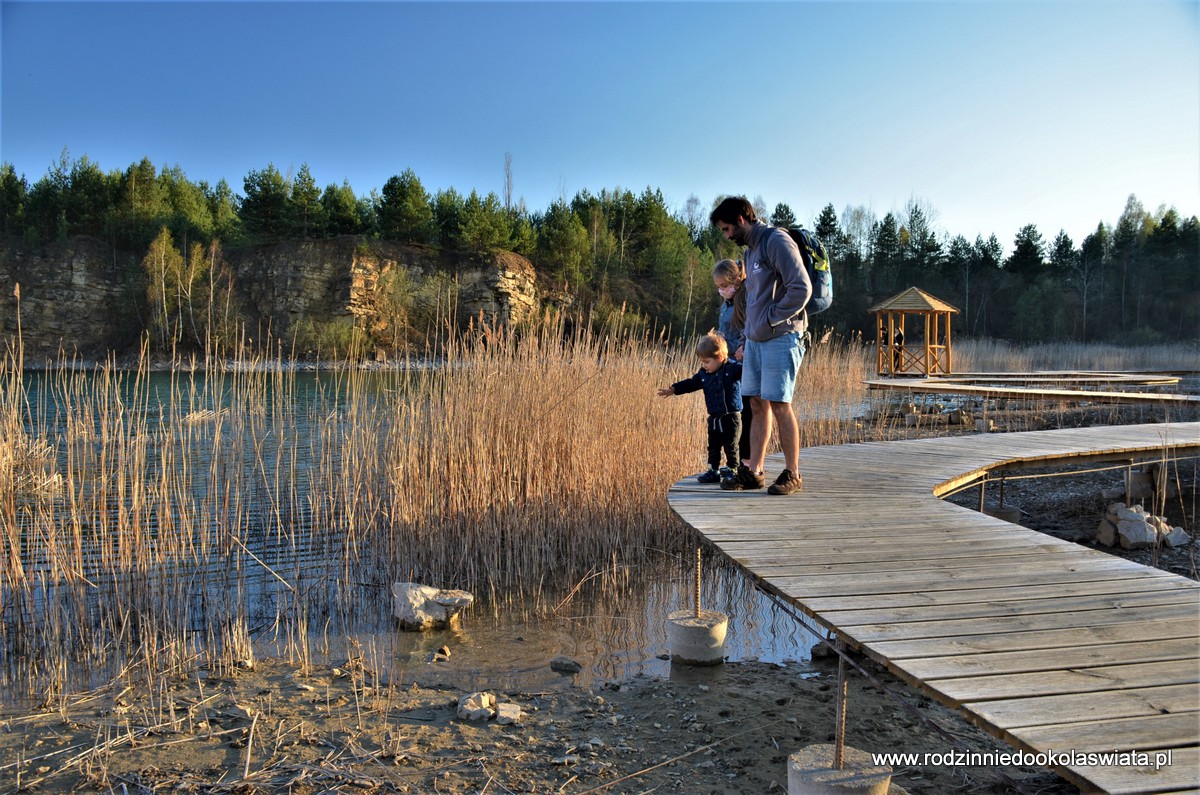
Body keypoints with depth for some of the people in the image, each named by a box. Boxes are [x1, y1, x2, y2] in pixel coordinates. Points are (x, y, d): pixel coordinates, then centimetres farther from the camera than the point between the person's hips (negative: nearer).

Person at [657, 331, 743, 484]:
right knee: (713, 448, 13)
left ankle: (732, 471, 14)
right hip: (714, 419, 6)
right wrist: (672, 389, 12)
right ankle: (713, 471, 23)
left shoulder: (733, 369, -11)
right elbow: (691, 383, 14)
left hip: (731, 418, -6)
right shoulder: (704, 374, 5)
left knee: (730, 448, 1)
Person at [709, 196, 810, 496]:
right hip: (755, 340, 9)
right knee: (758, 404, 8)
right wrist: (750, 329, 14)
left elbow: (801, 288, -19)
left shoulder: (777, 241, -11)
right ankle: (752, 471, 13)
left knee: (779, 404, -7)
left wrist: (771, 320, -14)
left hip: (781, 338, -9)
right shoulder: (750, 250, 18)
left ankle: (793, 475, 2)